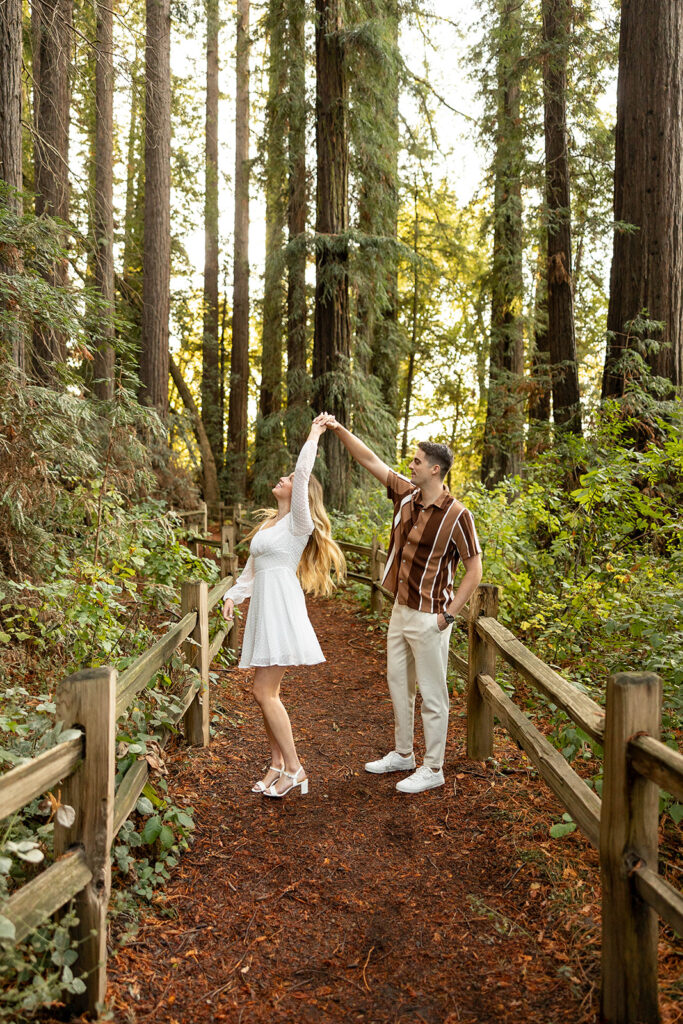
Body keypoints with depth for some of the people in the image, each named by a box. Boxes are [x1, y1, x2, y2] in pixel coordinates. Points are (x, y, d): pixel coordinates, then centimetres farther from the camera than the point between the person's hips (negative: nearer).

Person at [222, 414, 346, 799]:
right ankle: (277, 764, 18)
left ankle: (295, 769, -2)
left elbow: (304, 471, -15)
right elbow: (252, 566, 22)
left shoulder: (299, 522, -3)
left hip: (282, 605, -8)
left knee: (265, 691, -11)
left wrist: (314, 435, -5)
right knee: (268, 692, 8)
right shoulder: (268, 522, 20)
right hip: (262, 606, 8)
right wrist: (234, 594, 8)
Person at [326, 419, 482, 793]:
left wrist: (449, 614, -16)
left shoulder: (455, 515, -18)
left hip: (429, 617, -8)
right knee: (398, 684, 19)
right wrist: (340, 430, 1)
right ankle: (403, 753, 35)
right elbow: (371, 460, 8)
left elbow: (474, 569, -14)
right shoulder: (406, 495, 1)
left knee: (432, 693, 4)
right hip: (401, 609, 8)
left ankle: (433, 768, 18)